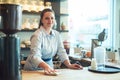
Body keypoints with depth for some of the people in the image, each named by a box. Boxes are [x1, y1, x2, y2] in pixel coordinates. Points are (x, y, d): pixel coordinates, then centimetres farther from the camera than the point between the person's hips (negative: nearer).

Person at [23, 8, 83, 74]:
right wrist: (46, 67, -40)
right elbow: (35, 56, -24)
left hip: (48, 68, 4)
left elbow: (61, 52, 3)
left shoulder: (56, 34, 3)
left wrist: (69, 65, -11)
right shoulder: (37, 35, -15)